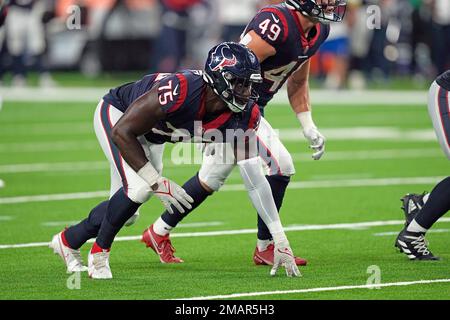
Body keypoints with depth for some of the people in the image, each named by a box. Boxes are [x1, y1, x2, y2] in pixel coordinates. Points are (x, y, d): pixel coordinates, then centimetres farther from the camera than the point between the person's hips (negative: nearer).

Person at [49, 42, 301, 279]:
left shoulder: (244, 115, -26)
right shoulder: (179, 92, -43)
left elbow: (254, 177, -21)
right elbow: (121, 132, -34)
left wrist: (280, 239, -24)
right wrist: (157, 182, -35)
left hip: (151, 135, 6)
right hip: (116, 114, -6)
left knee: (127, 205, 8)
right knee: (138, 188, -25)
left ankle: (69, 241, 33)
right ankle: (99, 253, -3)